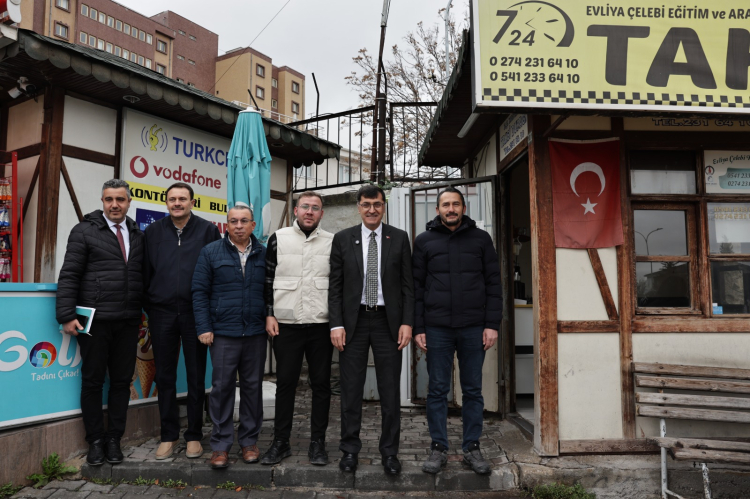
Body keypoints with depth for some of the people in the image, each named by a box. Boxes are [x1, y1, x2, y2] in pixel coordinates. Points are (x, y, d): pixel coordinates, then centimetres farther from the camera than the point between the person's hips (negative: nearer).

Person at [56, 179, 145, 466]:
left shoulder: (137, 235, 11)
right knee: (92, 380, 8)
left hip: (128, 322, 4)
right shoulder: (84, 231, -1)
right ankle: (95, 441, 21)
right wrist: (67, 316, -12)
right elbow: (69, 276, -5)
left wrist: (143, 312, 6)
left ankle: (114, 439, 22)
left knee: (122, 381, 9)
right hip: (94, 320, -3)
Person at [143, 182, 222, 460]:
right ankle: (169, 436, 23)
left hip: (195, 313, -2)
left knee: (196, 377, 7)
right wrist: (149, 309, 5)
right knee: (165, 377, 10)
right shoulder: (153, 232, 9)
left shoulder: (207, 231, 0)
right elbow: (145, 273, 10)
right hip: (162, 313, 3)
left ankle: (194, 436, 20)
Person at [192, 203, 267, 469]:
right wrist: (204, 327, -5)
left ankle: (249, 441, 23)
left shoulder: (264, 254, 7)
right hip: (223, 333, -2)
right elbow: (200, 291, 1)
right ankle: (221, 444, 15)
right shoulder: (211, 252, 2)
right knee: (222, 387, 3)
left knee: (253, 387, 9)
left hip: (256, 333, 2)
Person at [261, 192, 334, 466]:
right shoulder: (278, 238, 4)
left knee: (321, 384, 7)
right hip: (286, 324, 0)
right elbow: (268, 279, 6)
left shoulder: (332, 242, 4)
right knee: (285, 383, 6)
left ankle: (317, 442, 20)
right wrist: (269, 315, -1)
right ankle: (281, 442, 20)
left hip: (321, 324, 1)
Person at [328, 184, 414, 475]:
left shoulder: (399, 238, 3)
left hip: (388, 322, 0)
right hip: (354, 321, 0)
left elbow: (407, 285, 2)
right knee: (351, 390, 8)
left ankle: (389, 451, 21)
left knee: (390, 391, 6)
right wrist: (336, 324, -6)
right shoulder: (343, 239, 4)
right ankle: (350, 449, 23)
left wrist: (407, 323, -6)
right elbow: (335, 286, 2)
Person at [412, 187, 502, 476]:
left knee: (473, 390, 8)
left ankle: (472, 448, 20)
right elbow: (416, 287, 4)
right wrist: (418, 328, -1)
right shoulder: (424, 241, 6)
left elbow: (494, 284, 4)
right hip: (437, 328, 0)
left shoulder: (481, 239, 7)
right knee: (437, 390, 6)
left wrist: (493, 324, -3)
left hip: (474, 328, 1)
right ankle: (438, 448, 17)